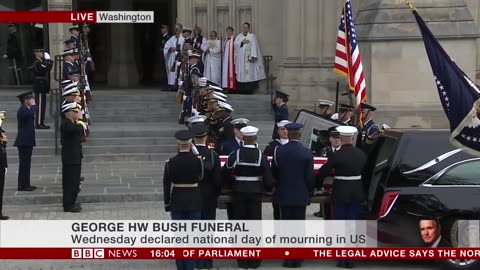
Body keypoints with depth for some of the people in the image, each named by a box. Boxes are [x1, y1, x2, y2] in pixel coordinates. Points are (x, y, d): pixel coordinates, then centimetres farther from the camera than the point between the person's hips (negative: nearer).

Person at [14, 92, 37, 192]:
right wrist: (33, 105, -20)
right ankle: (23, 185, -6)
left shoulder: (26, 109, 16)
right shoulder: (22, 110, -15)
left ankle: (25, 184, 19)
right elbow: (32, 113, -32)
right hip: (24, 142, -10)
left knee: (26, 164, 14)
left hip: (27, 141, 10)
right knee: (24, 164, -8)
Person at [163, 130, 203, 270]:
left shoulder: (171, 162, -8)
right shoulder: (197, 160, -9)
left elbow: (166, 185, -4)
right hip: (194, 200, 0)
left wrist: (167, 203, 7)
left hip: (177, 201, 0)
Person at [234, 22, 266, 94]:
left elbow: (254, 46, -7)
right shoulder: (239, 36, 17)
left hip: (248, 58, -4)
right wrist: (242, 42, -14)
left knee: (250, 73, -9)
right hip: (241, 59, 4)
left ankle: (250, 89, -9)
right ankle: (242, 89, -2)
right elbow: (236, 44, 4)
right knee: (242, 73, -1)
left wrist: (252, 56, -18)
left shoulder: (252, 36, 2)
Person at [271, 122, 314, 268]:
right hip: (301, 195, -1)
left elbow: (273, 173, 3)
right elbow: (310, 176, -5)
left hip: (284, 195, 1)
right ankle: (297, 259, 5)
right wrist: (311, 190, 11)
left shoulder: (278, 151, -6)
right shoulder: (307, 153, -9)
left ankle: (287, 258, 6)